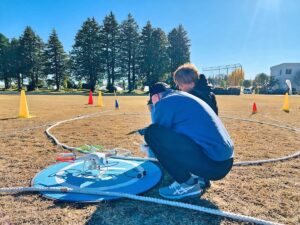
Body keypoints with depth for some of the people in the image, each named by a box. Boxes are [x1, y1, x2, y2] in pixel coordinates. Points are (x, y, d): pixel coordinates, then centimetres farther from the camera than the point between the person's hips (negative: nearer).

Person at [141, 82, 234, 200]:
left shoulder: (165, 102, -7)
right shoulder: (182, 97, 20)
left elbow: (156, 133, 2)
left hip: (212, 164, -10)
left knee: (153, 133, -13)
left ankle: (188, 185, -2)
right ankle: (200, 176, 16)